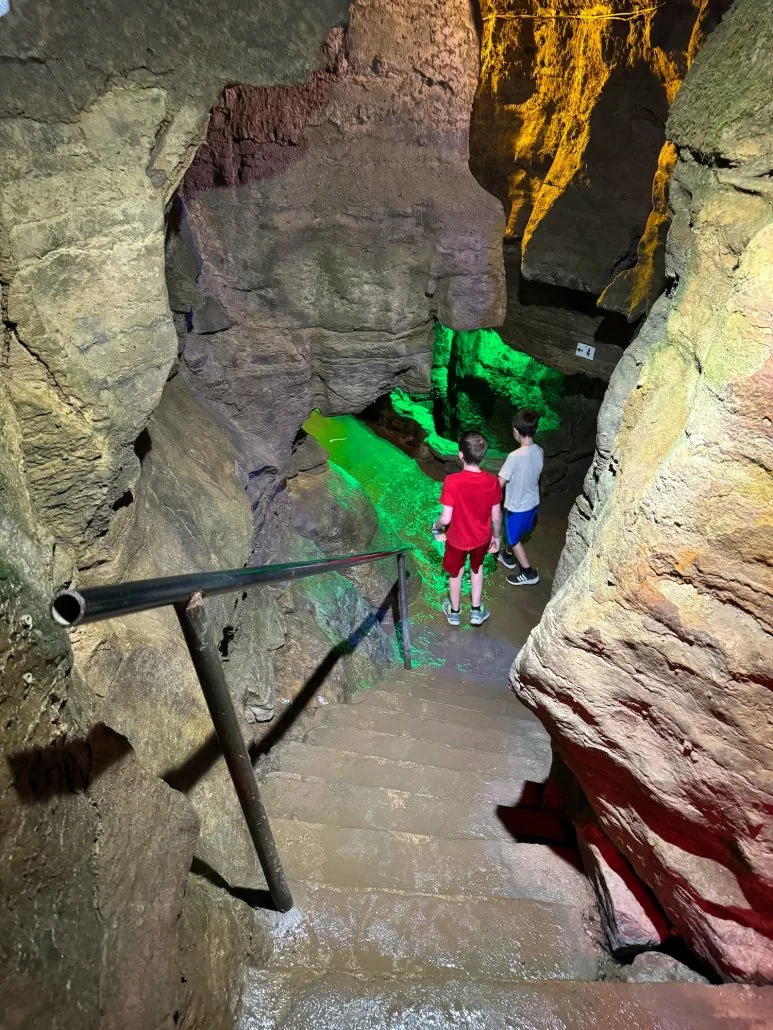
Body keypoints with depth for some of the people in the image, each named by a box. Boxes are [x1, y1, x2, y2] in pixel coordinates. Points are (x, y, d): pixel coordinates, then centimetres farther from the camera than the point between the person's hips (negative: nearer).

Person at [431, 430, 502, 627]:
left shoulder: (452, 481, -30)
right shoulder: (492, 481, -20)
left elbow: (446, 518, -25)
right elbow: (496, 516, -9)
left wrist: (436, 527, -3)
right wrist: (496, 536, 9)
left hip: (457, 538, -2)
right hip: (482, 537, 2)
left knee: (456, 573, 24)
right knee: (477, 568, 31)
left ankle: (454, 612, 46)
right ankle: (477, 611, 41)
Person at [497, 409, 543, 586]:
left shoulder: (515, 456, -32)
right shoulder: (539, 451, -10)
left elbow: (500, 483, -24)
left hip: (517, 506, -7)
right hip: (533, 502, 7)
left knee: (513, 539, 15)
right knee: (516, 535, 29)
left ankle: (529, 573, 24)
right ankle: (509, 558, 51)